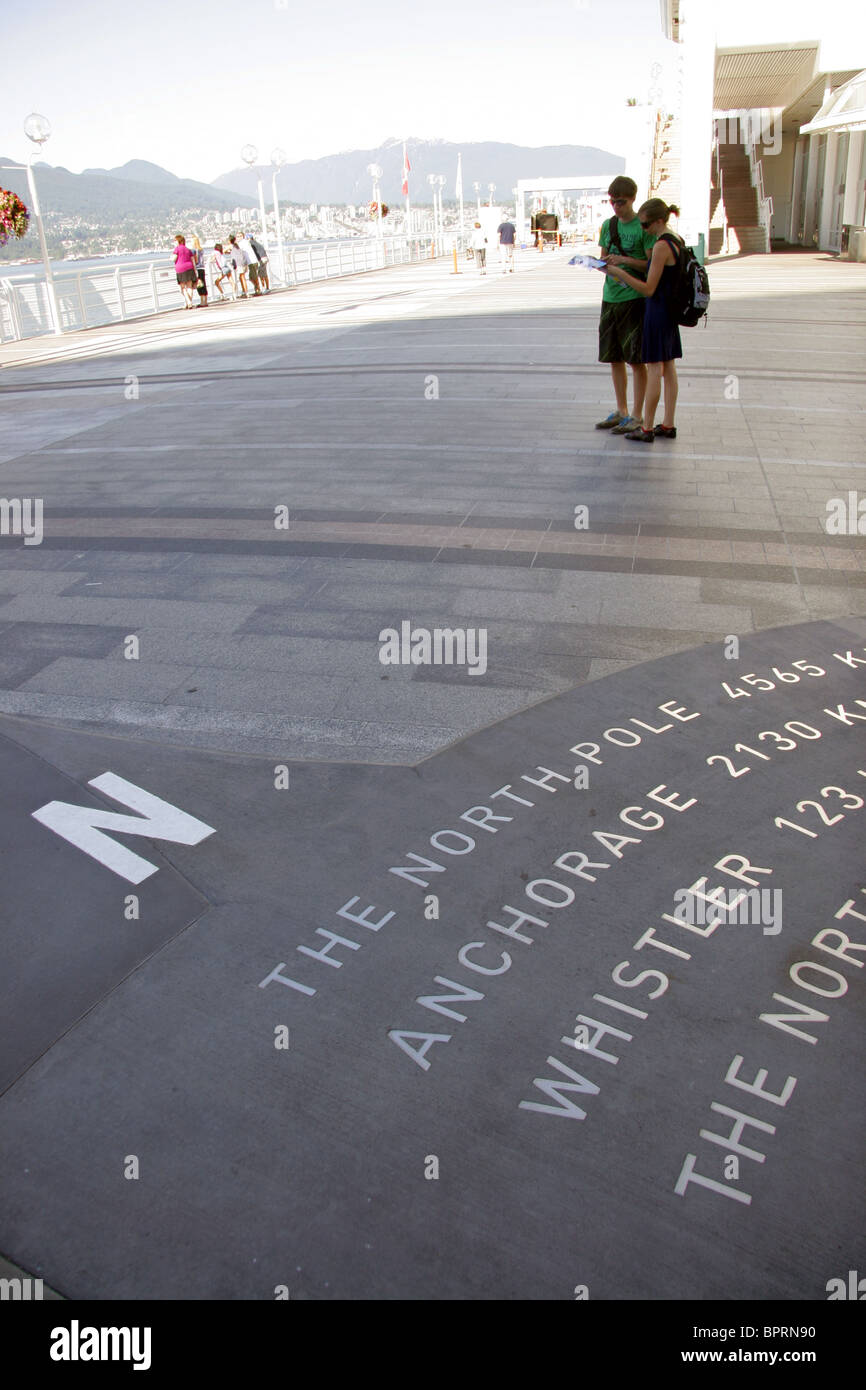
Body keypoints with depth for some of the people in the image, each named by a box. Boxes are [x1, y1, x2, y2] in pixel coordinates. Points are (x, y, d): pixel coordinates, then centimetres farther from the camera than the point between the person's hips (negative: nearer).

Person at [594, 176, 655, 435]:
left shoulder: (643, 227, -7)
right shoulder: (608, 225, 11)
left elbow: (652, 265, -9)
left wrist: (624, 260, -20)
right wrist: (601, 263, -4)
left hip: (635, 298, -6)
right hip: (610, 297, 6)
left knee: (636, 360, -3)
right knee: (614, 358, 11)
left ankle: (637, 416, 3)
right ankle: (621, 411, 22)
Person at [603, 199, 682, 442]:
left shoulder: (662, 245, -18)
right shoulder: (678, 241, 10)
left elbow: (649, 289, -19)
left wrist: (620, 272, -16)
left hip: (657, 311, -9)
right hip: (671, 311, 9)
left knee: (654, 369, -6)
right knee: (669, 368, 9)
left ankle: (647, 428, -2)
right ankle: (668, 425, 14)